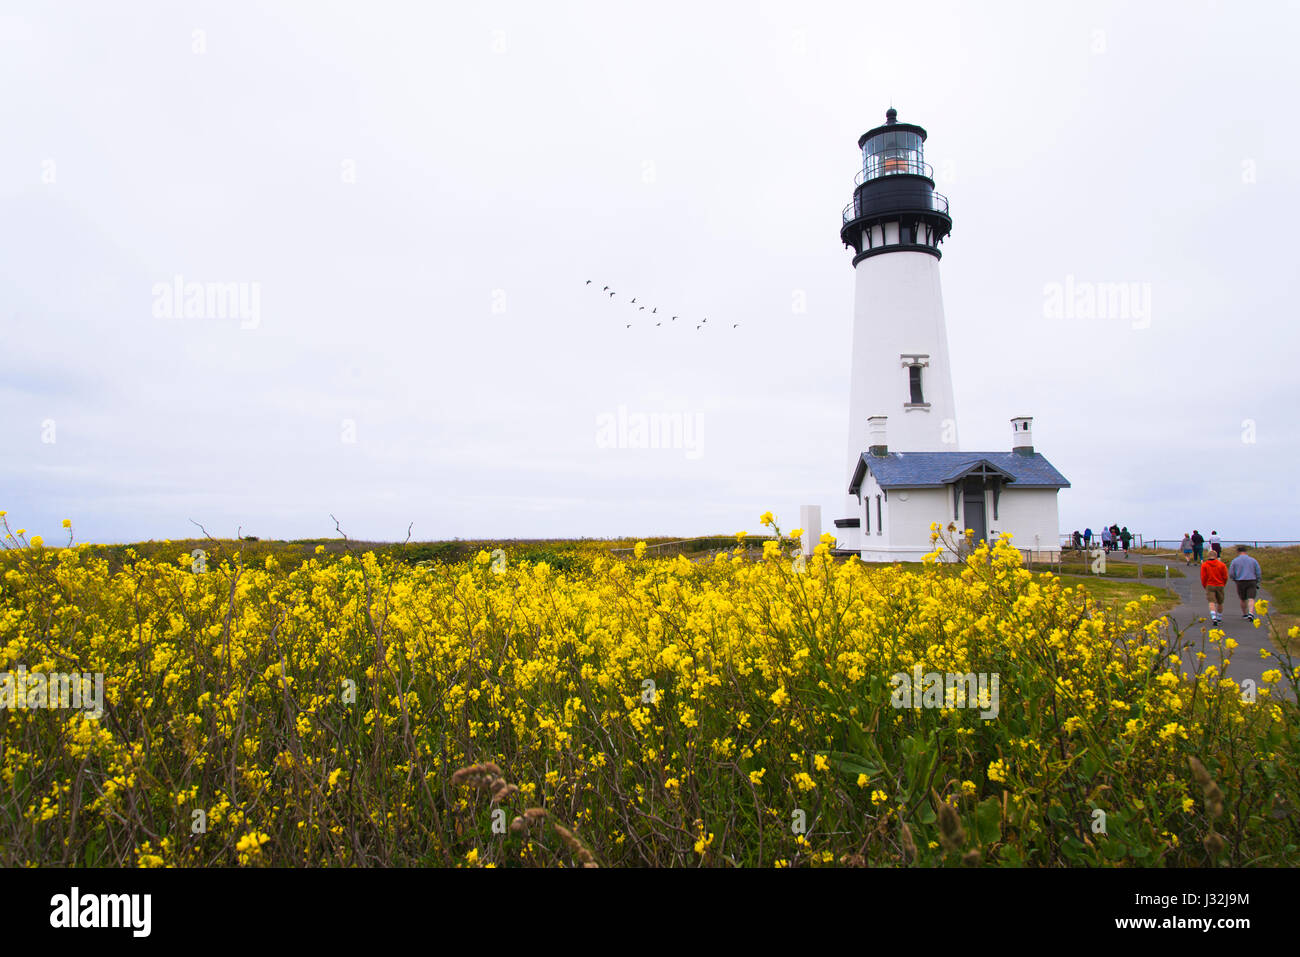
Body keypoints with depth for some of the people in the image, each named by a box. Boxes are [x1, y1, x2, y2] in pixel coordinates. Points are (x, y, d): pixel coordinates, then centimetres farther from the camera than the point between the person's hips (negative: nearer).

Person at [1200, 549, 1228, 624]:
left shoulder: (1204, 565, -3)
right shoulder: (1222, 565, 0)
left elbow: (1203, 577, -4)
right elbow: (1225, 577, 1)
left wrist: (1204, 586, 10)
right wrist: (1222, 585, 16)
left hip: (1209, 586, -2)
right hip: (1220, 586, 2)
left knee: (1211, 602, -7)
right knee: (1220, 603, 15)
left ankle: (1214, 618, -27)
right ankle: (1219, 619, 27)